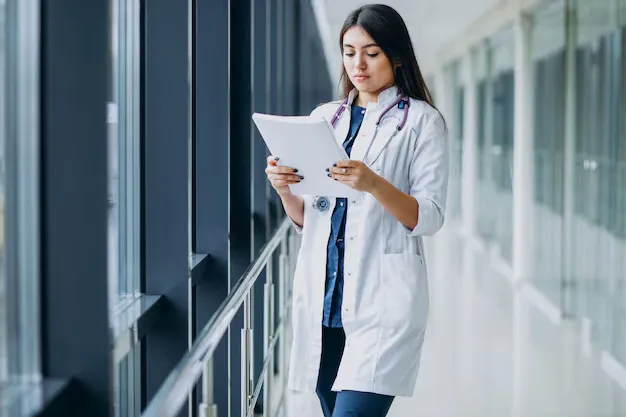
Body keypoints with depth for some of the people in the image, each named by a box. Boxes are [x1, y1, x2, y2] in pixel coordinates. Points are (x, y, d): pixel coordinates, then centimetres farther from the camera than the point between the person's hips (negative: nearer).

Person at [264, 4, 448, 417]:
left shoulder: (422, 121, 0)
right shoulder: (324, 117, 15)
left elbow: (429, 219, -7)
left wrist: (374, 185, -23)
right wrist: (284, 188, -5)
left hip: (383, 301, -5)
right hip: (322, 297, 5)